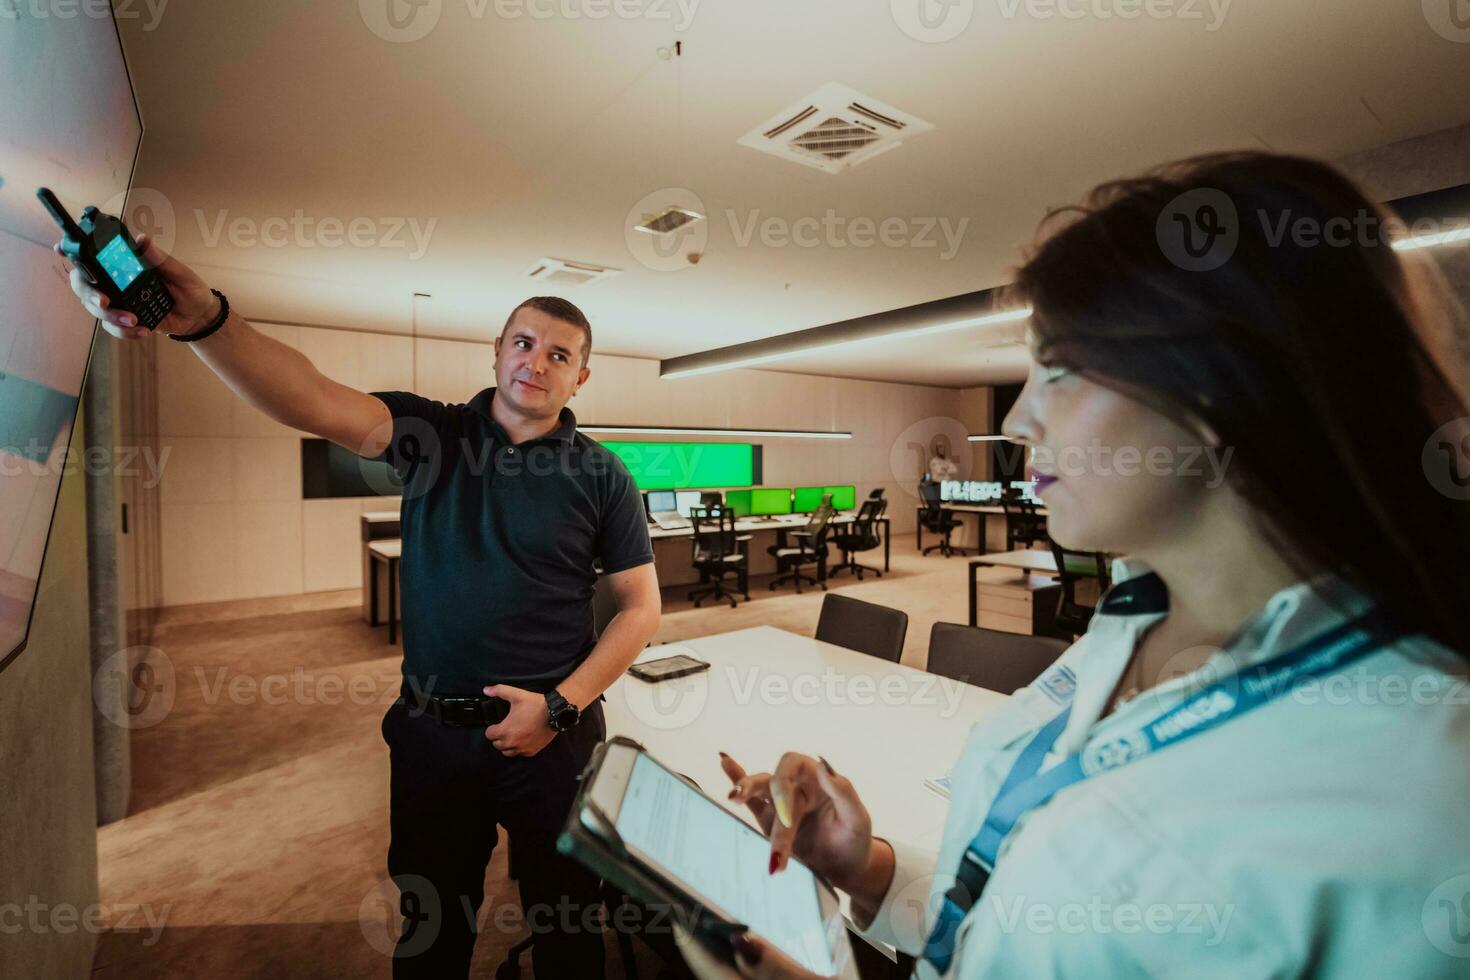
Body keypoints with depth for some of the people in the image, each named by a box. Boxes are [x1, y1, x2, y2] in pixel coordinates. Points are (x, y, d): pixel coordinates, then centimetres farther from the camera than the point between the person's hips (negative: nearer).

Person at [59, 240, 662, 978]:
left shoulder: (601, 476, -6)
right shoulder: (431, 433, -2)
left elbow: (641, 607, -5)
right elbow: (315, 402, -20)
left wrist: (561, 706, -12)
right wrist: (206, 320, -38)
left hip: (550, 735, -1)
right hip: (430, 732, 2)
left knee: (566, 921, 17)